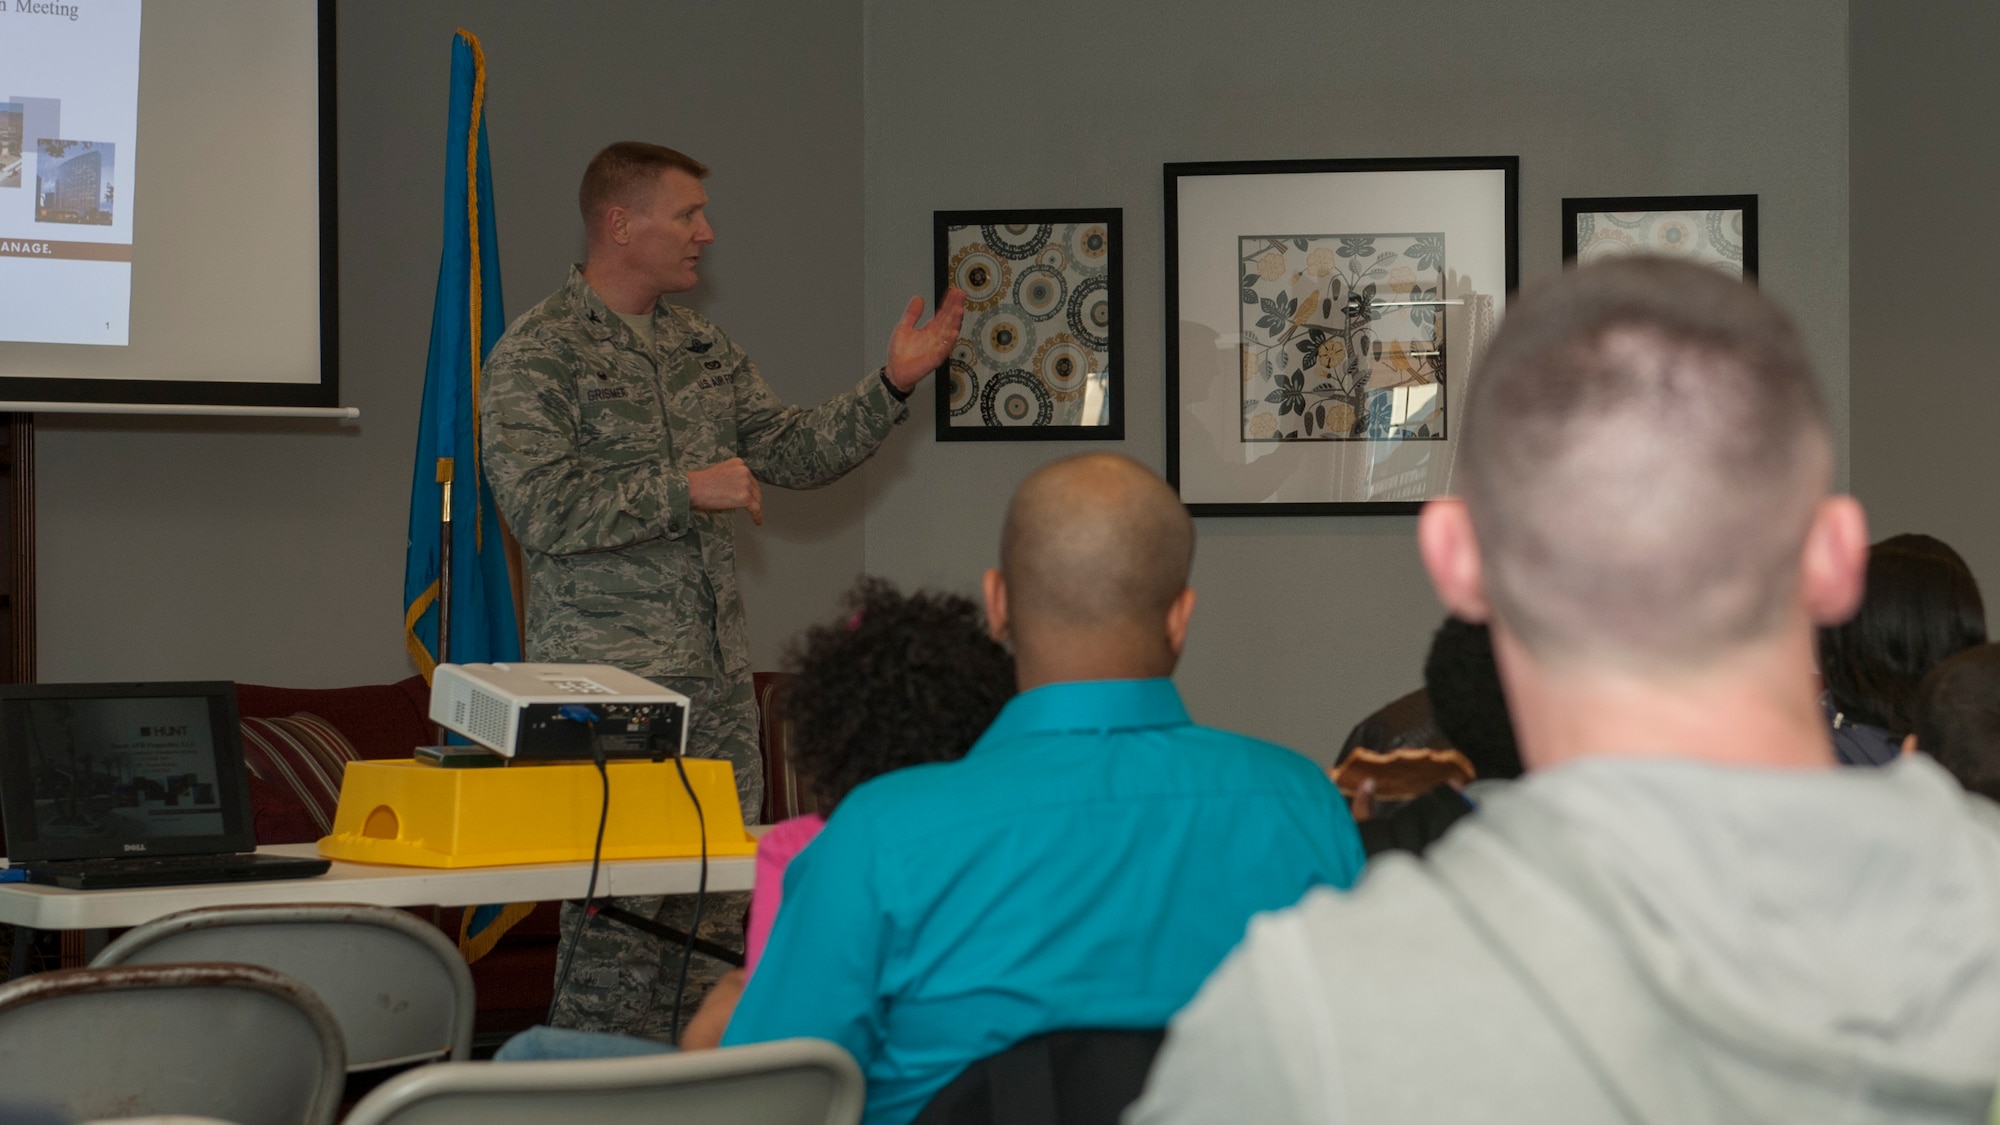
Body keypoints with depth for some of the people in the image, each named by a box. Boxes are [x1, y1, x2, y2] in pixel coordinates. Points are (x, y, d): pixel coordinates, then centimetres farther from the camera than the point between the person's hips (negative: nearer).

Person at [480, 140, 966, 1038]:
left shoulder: (704, 349, 16)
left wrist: (891, 386, 4)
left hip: (718, 681, 7)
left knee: (713, 922, 8)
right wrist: (685, 490, -17)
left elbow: (791, 452, 16)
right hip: (607, 680, -7)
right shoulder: (537, 353, -7)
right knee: (615, 916, -8)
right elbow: (538, 508, -17)